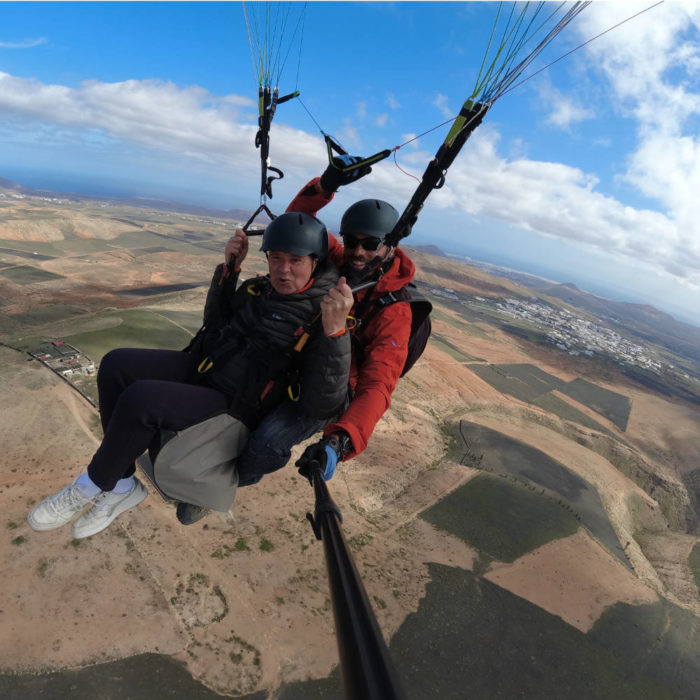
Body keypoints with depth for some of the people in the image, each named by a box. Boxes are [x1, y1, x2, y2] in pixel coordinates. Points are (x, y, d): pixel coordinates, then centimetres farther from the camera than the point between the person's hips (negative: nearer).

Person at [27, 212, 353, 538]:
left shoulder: (321, 318, -17)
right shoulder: (258, 288, 3)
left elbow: (321, 406, -28)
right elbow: (214, 321, 21)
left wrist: (334, 330, -40)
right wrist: (229, 267, 6)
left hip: (233, 408, -7)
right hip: (200, 368, 8)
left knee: (140, 399, -27)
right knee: (116, 364, -8)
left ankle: (90, 487, 2)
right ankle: (121, 486, 1)